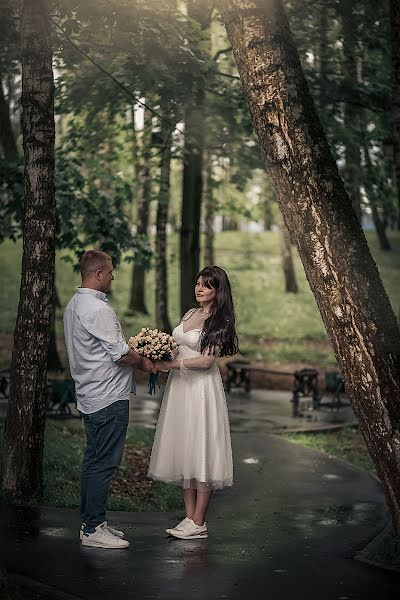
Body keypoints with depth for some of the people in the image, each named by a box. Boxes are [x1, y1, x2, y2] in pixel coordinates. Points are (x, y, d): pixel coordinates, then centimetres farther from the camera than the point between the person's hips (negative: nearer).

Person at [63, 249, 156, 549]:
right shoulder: (97, 308, -19)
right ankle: (93, 529, -1)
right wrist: (143, 362, 0)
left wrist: (133, 352, 14)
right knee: (104, 463, -5)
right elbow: (120, 354, -19)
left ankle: (90, 522, 23)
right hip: (109, 397, -11)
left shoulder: (74, 304, 14)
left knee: (94, 460, 15)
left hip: (91, 397, 11)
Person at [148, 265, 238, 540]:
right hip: (180, 386, 8)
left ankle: (199, 523, 2)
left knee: (200, 449, -4)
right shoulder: (191, 314, 15)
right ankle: (189, 517, 14)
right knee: (183, 451, 7)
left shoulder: (219, 321, -8)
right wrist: (158, 358, 1)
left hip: (202, 388, -8)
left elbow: (206, 360, -15)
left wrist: (171, 364, -14)